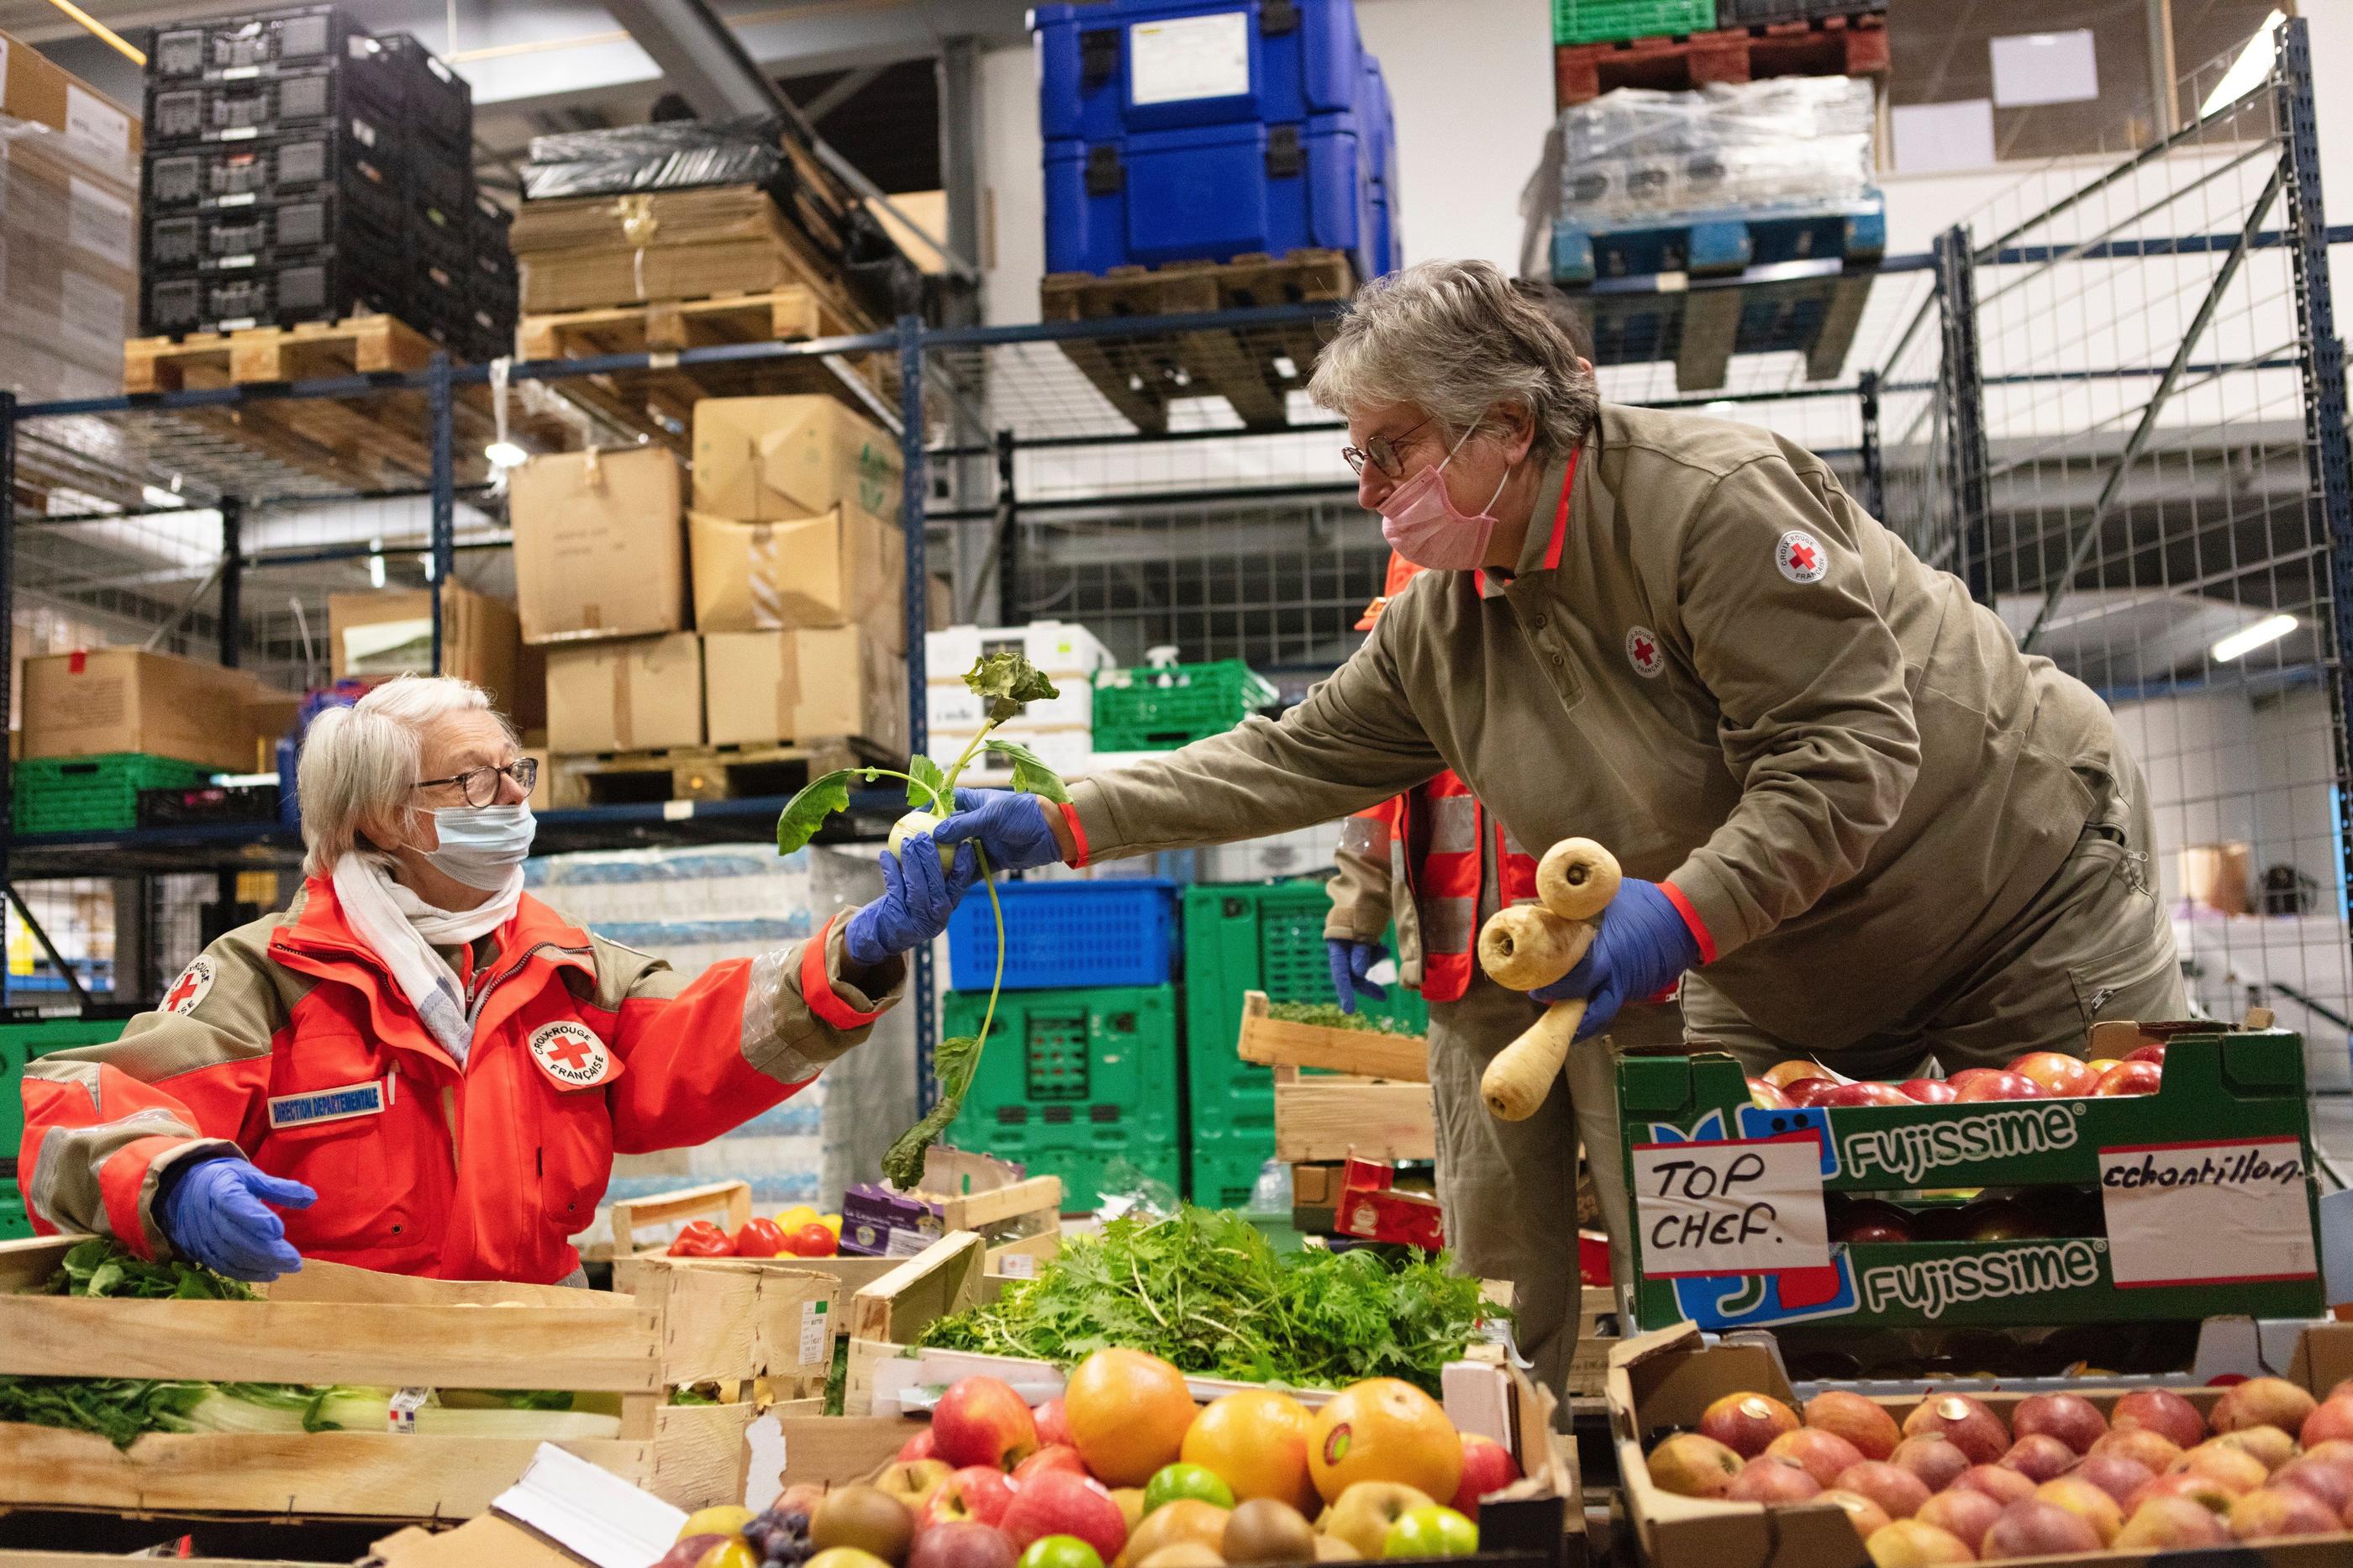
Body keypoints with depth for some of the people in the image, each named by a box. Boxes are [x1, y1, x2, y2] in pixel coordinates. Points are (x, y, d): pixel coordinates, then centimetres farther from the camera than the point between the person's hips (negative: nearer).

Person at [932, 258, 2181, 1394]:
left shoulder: (1708, 499, -25)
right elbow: (1292, 761, 0)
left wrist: (1685, 911, -38)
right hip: (1788, 996, 6)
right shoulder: (1438, 625, -2)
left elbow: (1848, 751, -28)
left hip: (2028, 903, -5)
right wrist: (1067, 823, -6)